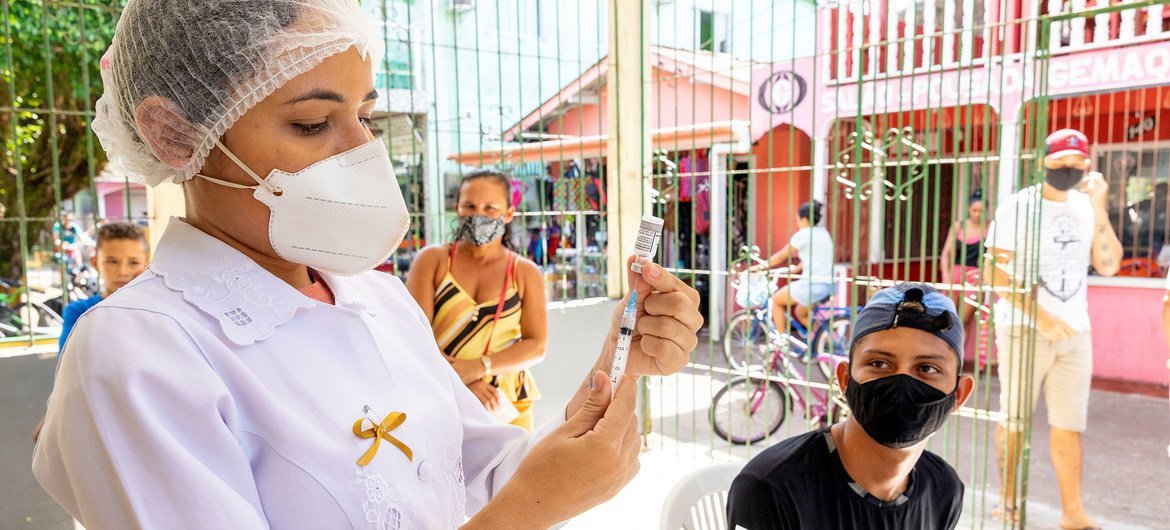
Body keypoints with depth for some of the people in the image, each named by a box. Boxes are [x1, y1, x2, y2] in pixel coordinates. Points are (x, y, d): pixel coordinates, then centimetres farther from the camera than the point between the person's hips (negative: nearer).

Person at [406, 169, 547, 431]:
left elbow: (537, 346, 0)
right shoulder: (433, 260, 4)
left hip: (506, 404, 1)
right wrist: (462, 382, -15)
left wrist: (478, 368, -14)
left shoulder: (526, 273, 7)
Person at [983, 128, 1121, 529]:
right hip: (1022, 330, -4)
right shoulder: (1017, 207, -5)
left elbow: (1108, 266, 1)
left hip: (1074, 332, 4)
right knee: (1013, 420, 4)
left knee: (1069, 425, 4)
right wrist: (1037, 313, -19)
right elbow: (994, 273, -10)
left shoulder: (1087, 207, 9)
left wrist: (1100, 210, -8)